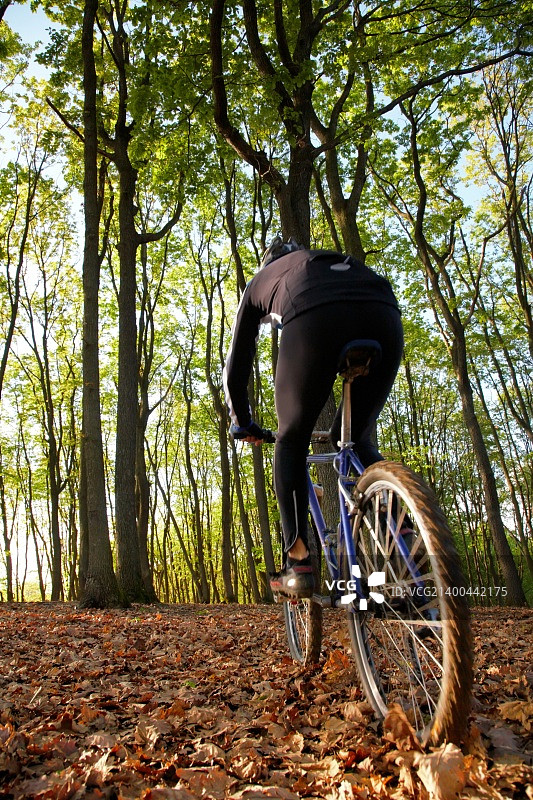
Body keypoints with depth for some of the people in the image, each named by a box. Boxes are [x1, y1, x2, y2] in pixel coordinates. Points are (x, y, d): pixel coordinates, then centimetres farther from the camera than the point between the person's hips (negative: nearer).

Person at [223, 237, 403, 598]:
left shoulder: (258, 283, 37)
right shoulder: (336, 261, 46)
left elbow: (237, 365, 36)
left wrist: (242, 423, 50)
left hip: (315, 317, -3)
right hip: (385, 314, 4)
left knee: (291, 441, 15)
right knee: (360, 440, 22)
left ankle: (298, 563, 7)